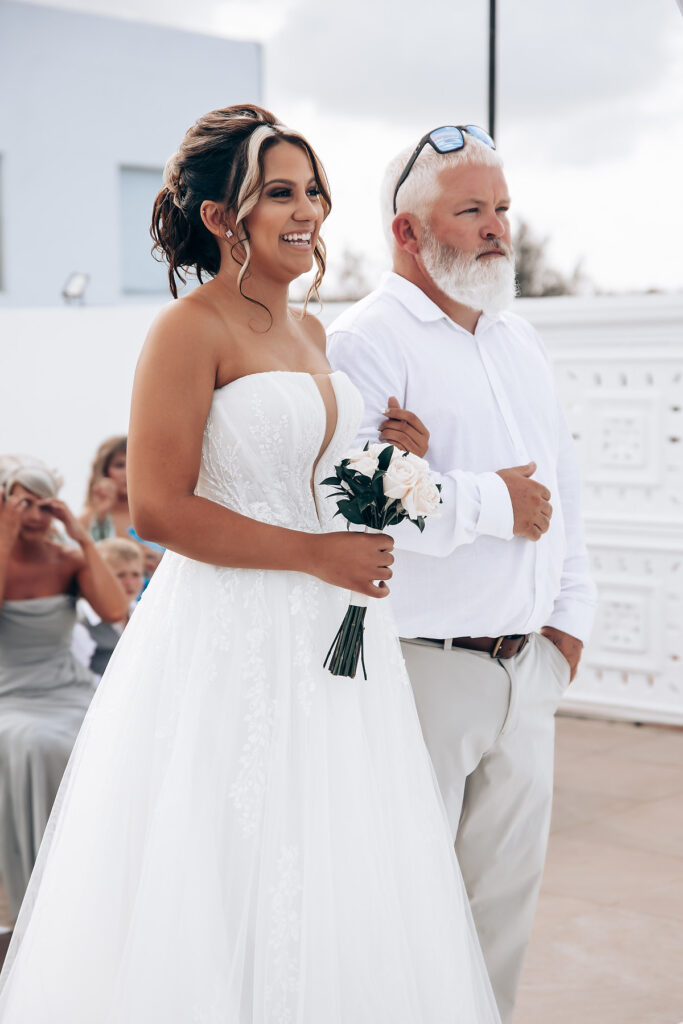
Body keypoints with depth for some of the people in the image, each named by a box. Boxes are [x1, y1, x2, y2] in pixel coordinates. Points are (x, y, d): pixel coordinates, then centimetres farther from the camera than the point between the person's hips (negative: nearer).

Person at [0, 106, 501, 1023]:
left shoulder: (311, 333, 14)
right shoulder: (192, 329, -10)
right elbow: (158, 508, -17)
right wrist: (315, 553, -15)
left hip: (328, 636, 8)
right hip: (234, 638, -8)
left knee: (337, 883, 12)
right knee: (234, 888, 0)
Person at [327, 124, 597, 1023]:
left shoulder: (521, 341, 17)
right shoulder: (361, 343, -10)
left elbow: (561, 483, 22)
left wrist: (570, 611, 13)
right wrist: (494, 503, -14)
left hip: (528, 668, 8)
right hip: (422, 668, -7)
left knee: (509, 882, 15)